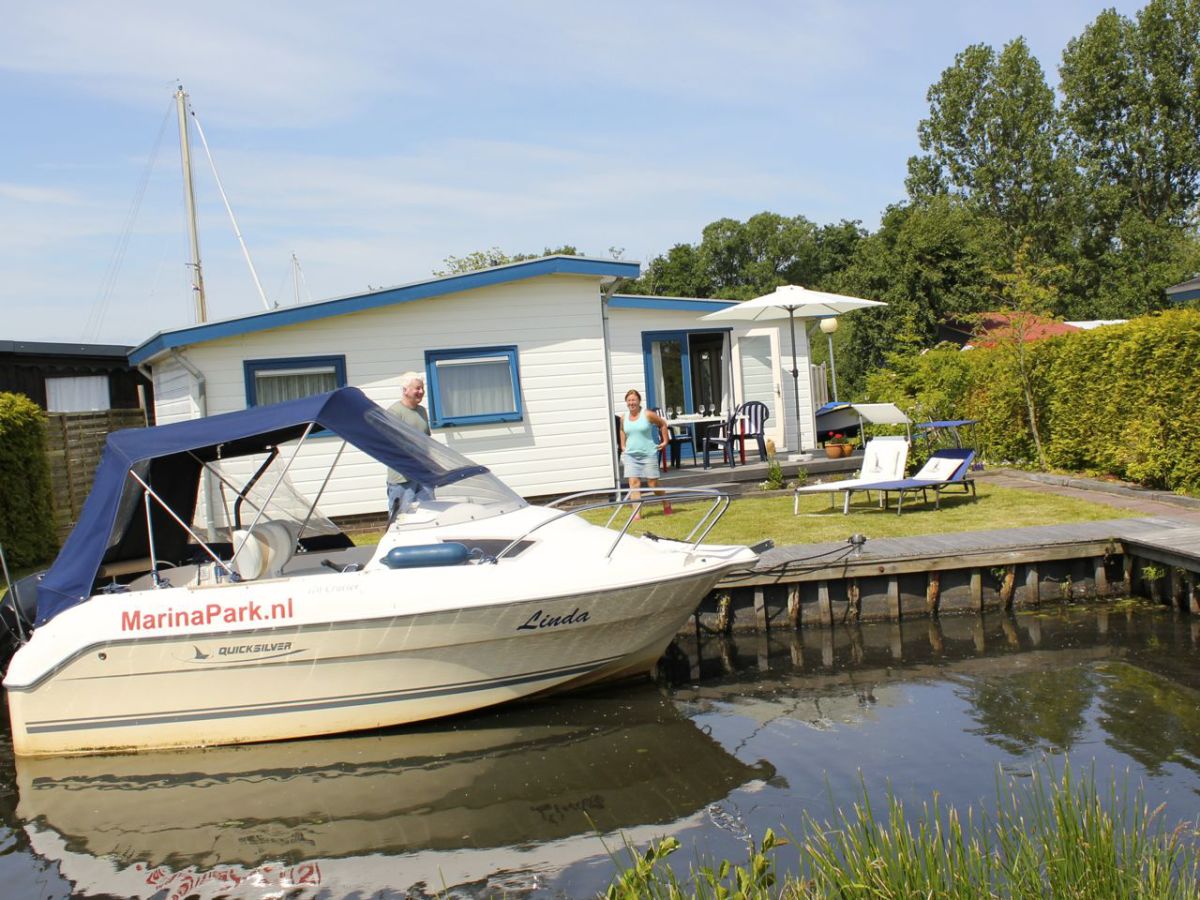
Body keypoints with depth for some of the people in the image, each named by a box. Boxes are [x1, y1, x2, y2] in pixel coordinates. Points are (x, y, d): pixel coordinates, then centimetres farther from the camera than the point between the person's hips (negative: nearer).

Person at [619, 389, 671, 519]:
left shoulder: (648, 415, -7)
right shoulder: (624, 418, 6)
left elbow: (663, 424, 5)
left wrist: (665, 441, 3)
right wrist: (623, 446, 19)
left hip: (648, 454, -3)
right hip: (630, 455, 3)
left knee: (653, 483, 1)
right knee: (634, 483, -9)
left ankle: (666, 504, 28)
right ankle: (636, 513, -10)